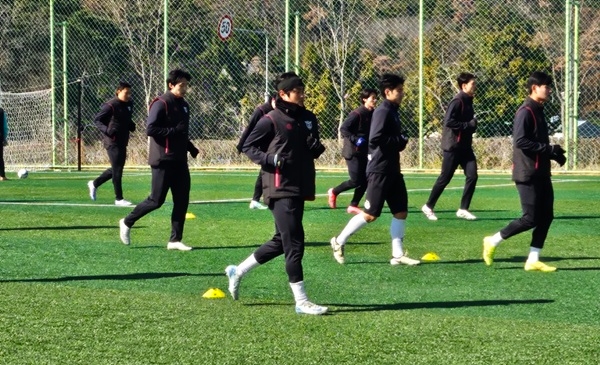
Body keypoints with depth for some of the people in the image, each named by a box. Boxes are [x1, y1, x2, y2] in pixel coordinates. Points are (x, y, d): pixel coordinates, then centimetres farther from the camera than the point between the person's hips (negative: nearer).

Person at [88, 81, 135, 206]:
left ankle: (94, 184, 34)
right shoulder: (111, 106, -14)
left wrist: (131, 125, 3)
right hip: (112, 141, -8)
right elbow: (97, 120, -11)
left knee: (117, 168, 16)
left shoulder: (129, 105, 8)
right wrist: (107, 130, -25)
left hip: (123, 142, 8)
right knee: (117, 170, -5)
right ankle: (119, 199, 3)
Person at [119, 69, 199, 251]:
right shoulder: (161, 104, -12)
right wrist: (174, 131, -22)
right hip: (163, 160, -8)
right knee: (156, 200, -3)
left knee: (182, 201, 3)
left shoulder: (183, 105, 15)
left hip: (179, 160, 8)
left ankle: (175, 240, 9)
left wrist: (190, 147, 12)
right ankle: (127, 222, 16)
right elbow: (150, 129, -20)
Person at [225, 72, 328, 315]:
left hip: (300, 189, 8)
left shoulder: (309, 119, 12)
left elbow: (314, 151, 21)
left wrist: (317, 148, -2)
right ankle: (301, 302, -5)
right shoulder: (272, 120, -8)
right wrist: (269, 160, -18)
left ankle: (238, 271, 32)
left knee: (281, 242, 15)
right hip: (280, 189, -8)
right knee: (294, 243, -9)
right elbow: (248, 146, -3)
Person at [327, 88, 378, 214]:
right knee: (356, 181, -7)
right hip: (353, 152, -7)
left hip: (364, 152, 7)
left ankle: (353, 206, 13)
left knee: (365, 180, 2)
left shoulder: (373, 114, 6)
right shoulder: (357, 114, -17)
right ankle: (333, 192, 18)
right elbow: (343, 129, -19)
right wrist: (355, 139, -28)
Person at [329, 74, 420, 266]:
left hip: (392, 170, 9)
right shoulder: (383, 111, -15)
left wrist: (401, 141, 2)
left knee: (401, 211, 6)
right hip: (380, 170, -9)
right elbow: (375, 139, -25)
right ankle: (339, 241, 9)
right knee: (370, 214, -5)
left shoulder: (392, 111, 14)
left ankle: (398, 254, 10)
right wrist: (400, 140, -17)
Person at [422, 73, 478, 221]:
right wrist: (469, 125, -21)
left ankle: (463, 209, 5)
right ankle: (428, 207, 15)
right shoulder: (457, 101, -16)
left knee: (472, 176, -2)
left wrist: (473, 125, 0)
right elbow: (448, 121, -26)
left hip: (465, 146, 8)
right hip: (453, 146, -8)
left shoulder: (468, 101, 11)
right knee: (445, 179, 0)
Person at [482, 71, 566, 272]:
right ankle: (493, 241, 8)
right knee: (530, 219, -7)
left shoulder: (538, 111, 16)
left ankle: (533, 260, 10)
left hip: (541, 174, 9)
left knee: (546, 216, 5)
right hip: (527, 174, -9)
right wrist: (549, 149, -21)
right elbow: (520, 141, -23)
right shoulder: (525, 112, -14)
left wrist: (553, 153, 4)